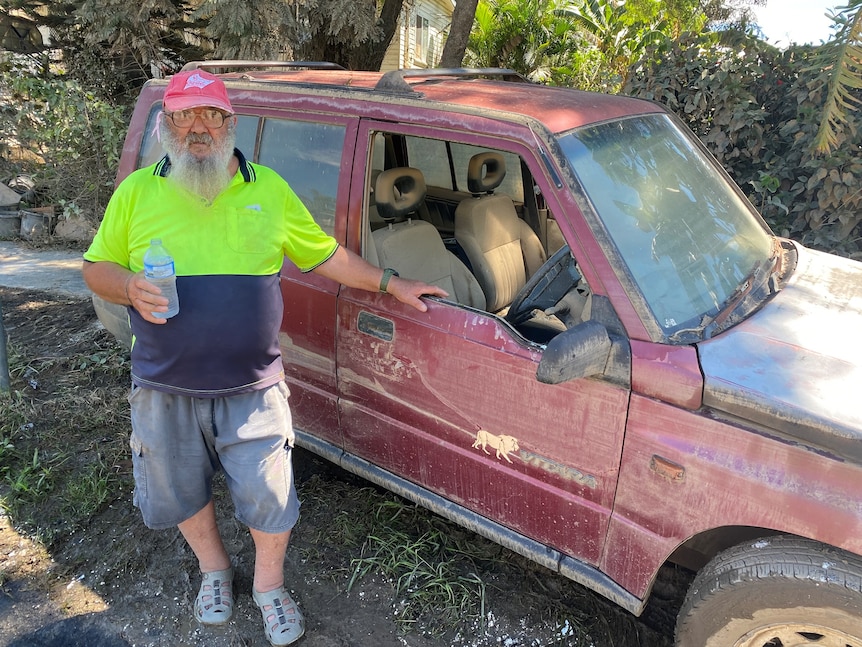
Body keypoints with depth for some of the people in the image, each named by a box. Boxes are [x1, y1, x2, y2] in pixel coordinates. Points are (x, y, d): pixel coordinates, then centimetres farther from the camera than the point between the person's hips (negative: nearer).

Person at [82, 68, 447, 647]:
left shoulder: (269, 189, 1)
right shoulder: (137, 192, 1)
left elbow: (325, 255, 6)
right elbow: (96, 267, 7)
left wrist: (390, 283, 4)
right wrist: (130, 288, -15)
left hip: (253, 390, -1)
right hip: (166, 391, 2)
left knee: (270, 498, 7)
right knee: (182, 493, 19)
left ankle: (270, 586, 36)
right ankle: (214, 568, 49)